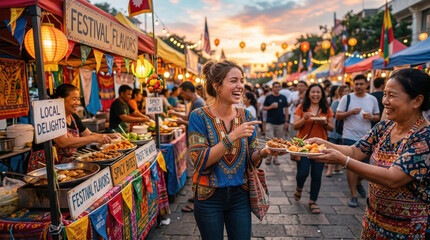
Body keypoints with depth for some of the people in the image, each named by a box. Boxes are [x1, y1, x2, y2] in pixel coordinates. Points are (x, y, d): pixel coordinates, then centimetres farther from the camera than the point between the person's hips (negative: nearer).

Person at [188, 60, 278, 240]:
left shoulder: (246, 116, -2)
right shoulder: (199, 116, -14)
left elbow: (251, 156, 3)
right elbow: (200, 161, -20)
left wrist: (263, 152, -19)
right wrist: (232, 137, -29)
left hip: (240, 195, 3)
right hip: (209, 197, -3)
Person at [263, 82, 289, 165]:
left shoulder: (283, 98, 7)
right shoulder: (268, 97, 3)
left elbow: (286, 109, 8)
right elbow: (263, 108, 3)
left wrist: (286, 121, 2)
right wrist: (271, 107, -16)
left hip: (280, 123, 2)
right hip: (270, 122, -2)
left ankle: (275, 157, 18)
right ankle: (269, 156, 13)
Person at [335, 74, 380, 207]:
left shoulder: (372, 99, 7)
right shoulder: (347, 98, -2)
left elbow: (377, 116, 14)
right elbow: (337, 116, -2)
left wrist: (372, 117, -8)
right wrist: (351, 112, -17)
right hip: (350, 137, -3)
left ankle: (358, 183, 42)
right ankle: (353, 195, 11)